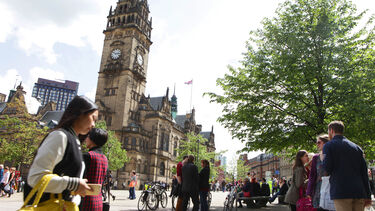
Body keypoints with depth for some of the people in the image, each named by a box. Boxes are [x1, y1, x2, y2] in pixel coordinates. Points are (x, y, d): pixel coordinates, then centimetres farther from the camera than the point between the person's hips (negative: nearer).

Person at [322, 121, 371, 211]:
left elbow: (327, 168, -10)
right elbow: (364, 172, 12)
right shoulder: (356, 147, 16)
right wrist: (368, 195, 13)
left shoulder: (328, 145, 1)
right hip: (359, 192, 5)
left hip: (341, 192, -5)